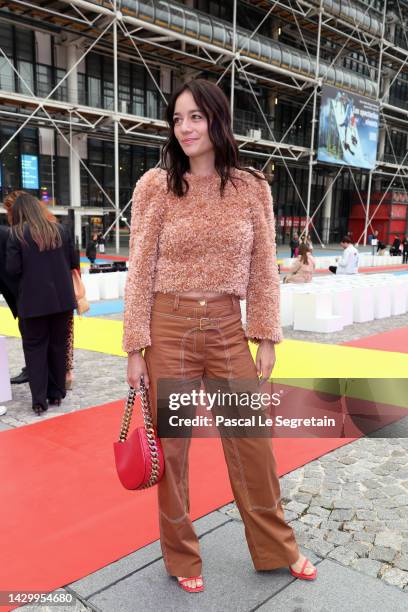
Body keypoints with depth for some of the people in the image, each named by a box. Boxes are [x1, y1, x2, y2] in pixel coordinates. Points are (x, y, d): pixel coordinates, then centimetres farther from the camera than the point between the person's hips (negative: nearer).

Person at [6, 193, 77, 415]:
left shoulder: (16, 234, -7)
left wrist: (28, 270, 10)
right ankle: (56, 393, 22)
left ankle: (39, 399, 5)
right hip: (62, 298, 3)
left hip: (34, 301, -3)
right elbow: (73, 262, 7)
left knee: (35, 348, 8)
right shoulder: (59, 229, 4)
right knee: (58, 345, 14)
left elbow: (12, 269, -10)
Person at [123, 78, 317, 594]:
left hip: (228, 330, 2)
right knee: (171, 446, 11)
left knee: (253, 443, 13)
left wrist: (266, 337, 1)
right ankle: (182, 557, 35)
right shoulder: (155, 185, -4)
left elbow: (263, 270, 4)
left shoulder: (252, 187, 1)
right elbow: (140, 272, -4)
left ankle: (277, 548, 38)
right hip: (169, 329, -1)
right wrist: (135, 349, -6)